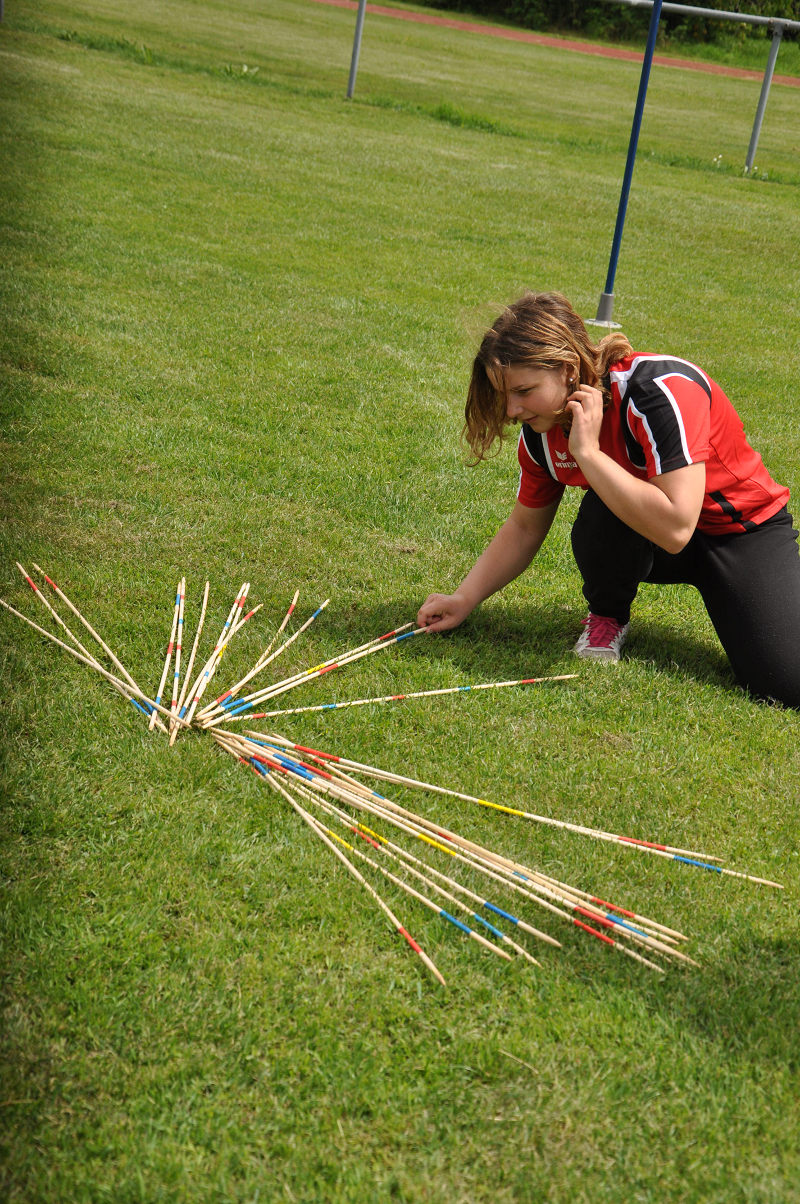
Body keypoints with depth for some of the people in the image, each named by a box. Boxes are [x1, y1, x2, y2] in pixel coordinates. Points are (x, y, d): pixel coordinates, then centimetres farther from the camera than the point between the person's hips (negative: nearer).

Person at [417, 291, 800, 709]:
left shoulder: (662, 390, -32)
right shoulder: (542, 432, -11)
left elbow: (673, 529, -41)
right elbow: (524, 527, 7)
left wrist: (588, 453, -37)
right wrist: (463, 600, -3)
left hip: (743, 529, -4)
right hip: (642, 543, 5)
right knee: (601, 516, -33)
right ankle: (608, 616, -1)